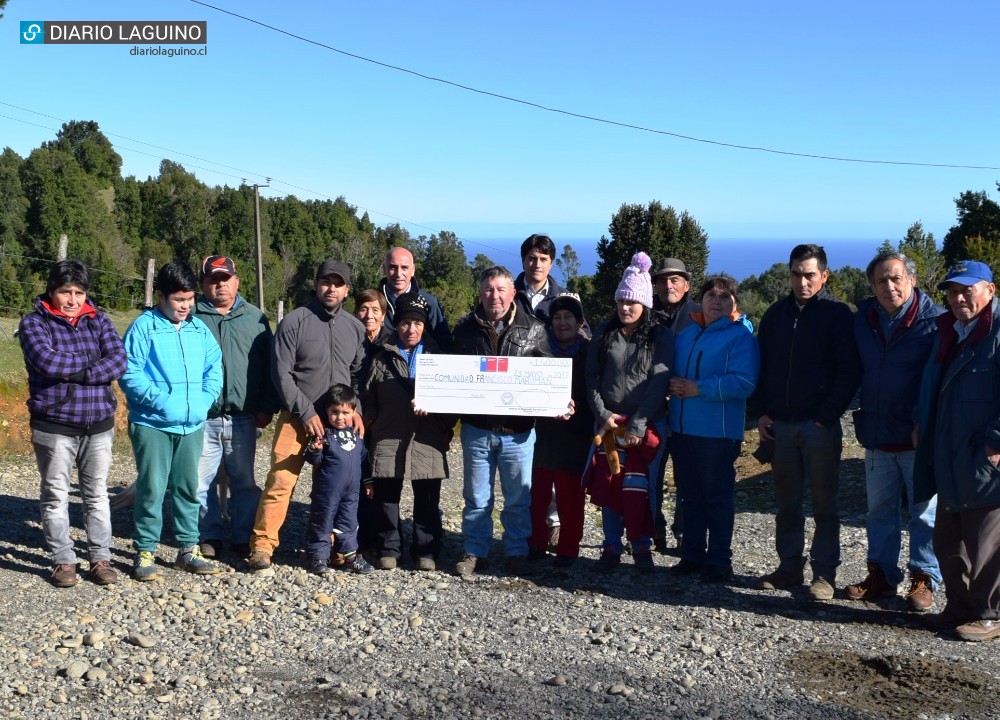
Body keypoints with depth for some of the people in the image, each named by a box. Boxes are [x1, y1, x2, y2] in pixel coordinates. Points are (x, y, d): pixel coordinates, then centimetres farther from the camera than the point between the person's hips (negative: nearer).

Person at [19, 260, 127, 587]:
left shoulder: (99, 321, 6)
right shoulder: (34, 323, -2)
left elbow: (118, 362, -8)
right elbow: (47, 361, -21)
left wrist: (76, 374, -18)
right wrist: (93, 361, -10)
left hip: (99, 424, 3)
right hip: (54, 424, -2)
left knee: (97, 494, 9)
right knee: (56, 495, 5)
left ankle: (100, 558, 18)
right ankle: (63, 561, 16)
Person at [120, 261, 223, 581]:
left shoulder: (199, 328, 9)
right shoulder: (143, 327, -6)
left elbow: (214, 368, 12)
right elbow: (130, 374, -12)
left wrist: (204, 399, -3)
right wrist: (159, 400, -19)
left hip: (192, 424, 5)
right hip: (152, 424, -5)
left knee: (188, 488, 13)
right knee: (151, 489, -1)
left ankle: (188, 549, 24)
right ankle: (145, 552, 11)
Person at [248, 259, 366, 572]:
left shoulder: (355, 327, 10)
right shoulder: (294, 321, -4)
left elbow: (360, 374, 15)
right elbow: (281, 373, -7)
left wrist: (357, 409, 1)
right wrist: (306, 412, -11)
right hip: (297, 418, -4)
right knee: (280, 482, -8)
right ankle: (262, 545, 0)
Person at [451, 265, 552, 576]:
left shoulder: (533, 329, 2)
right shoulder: (466, 329, 5)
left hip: (518, 430, -1)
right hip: (477, 427, 1)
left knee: (518, 497, 9)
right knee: (476, 497, 10)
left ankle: (516, 553, 23)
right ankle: (474, 553, 22)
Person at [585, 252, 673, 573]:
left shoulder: (660, 336, -1)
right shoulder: (604, 333, 8)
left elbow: (658, 383, -7)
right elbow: (591, 376, 6)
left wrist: (637, 425, -13)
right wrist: (602, 413, -6)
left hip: (647, 425, -2)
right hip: (608, 422, 2)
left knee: (640, 487, -1)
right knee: (608, 485, 3)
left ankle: (641, 546, 15)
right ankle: (611, 546, 15)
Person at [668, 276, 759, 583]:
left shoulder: (741, 337, -6)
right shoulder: (685, 335, 16)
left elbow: (743, 382, -18)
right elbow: (669, 371, 23)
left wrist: (699, 389, -20)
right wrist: (673, 385, 2)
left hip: (718, 431, -7)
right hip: (682, 429, 7)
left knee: (718, 497, 1)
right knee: (689, 496, 13)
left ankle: (719, 560, 11)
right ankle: (692, 555, 23)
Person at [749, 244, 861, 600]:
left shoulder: (838, 315, -2)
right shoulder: (776, 314, 11)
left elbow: (849, 372, -6)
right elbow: (760, 366, 14)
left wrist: (826, 417, -12)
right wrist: (760, 412, 3)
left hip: (820, 426, -4)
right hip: (779, 425, 4)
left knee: (824, 504, 3)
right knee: (787, 502, 10)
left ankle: (824, 573, 9)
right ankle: (789, 566, 19)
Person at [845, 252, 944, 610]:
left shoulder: (936, 320, -9)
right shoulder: (862, 320, 6)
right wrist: (860, 415, 9)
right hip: (877, 434, 5)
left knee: (925, 513, 6)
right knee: (879, 510, 14)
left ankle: (924, 579, 18)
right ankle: (881, 575, 25)